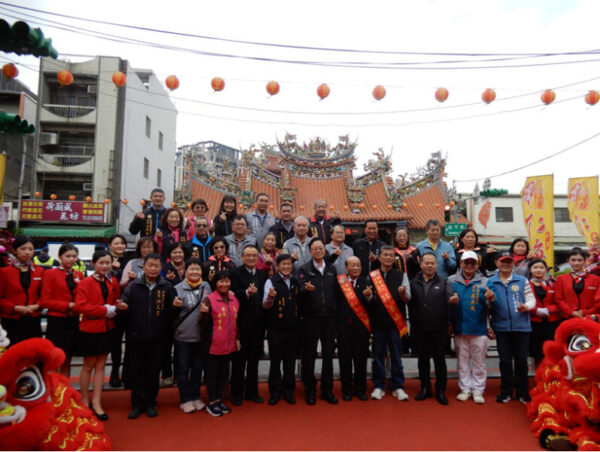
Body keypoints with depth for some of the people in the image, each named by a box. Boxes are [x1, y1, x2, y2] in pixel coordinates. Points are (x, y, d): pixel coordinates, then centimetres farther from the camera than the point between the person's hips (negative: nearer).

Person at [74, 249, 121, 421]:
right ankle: (84, 401, 26)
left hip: (107, 329, 4)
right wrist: (105, 310, -21)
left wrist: (115, 308, -8)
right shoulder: (85, 283, -11)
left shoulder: (113, 282, 3)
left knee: (101, 365, 10)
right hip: (90, 329, -4)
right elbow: (80, 306, -19)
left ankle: (96, 402, 19)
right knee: (88, 366, 9)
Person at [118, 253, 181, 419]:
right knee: (136, 372, 8)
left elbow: (171, 315, 2)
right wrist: (122, 308, -18)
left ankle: (150, 403, 26)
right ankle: (137, 404, 25)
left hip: (158, 338, 0)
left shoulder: (167, 288, 2)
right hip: (136, 337, 0)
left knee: (153, 372, 10)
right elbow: (125, 311, 4)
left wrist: (175, 307, -19)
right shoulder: (133, 287, 3)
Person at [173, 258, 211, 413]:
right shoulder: (178, 289, -7)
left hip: (201, 336, 3)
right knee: (183, 369, 8)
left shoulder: (206, 286, 3)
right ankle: (185, 399, 23)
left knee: (198, 368, 15)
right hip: (183, 336, -3)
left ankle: (196, 397, 30)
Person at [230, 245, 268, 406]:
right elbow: (233, 294, -19)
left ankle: (252, 392, 28)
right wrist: (247, 292, -34)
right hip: (241, 323, -4)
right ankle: (237, 393, 21)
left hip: (258, 324, 4)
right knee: (239, 359, 7)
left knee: (254, 359, 14)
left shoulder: (263, 275, 10)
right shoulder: (235, 274, -5)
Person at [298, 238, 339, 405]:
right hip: (311, 317, -3)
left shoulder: (331, 269, 13)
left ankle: (327, 390, 21)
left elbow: (336, 291, 12)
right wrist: (306, 288, -30)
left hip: (329, 316, 3)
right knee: (309, 354, 3)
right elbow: (300, 290, -8)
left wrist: (336, 312, 2)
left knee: (328, 354, 9)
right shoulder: (304, 269, 2)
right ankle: (310, 390, 17)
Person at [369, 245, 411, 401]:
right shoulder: (372, 275, 7)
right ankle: (378, 386, 18)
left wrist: (403, 293, -22)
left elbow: (408, 298, 0)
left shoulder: (401, 275, 7)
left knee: (396, 355, 5)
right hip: (377, 321, 1)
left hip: (395, 321, 0)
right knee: (378, 355, 7)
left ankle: (398, 387, 16)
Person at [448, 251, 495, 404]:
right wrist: (451, 301, -17)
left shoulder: (484, 281, 2)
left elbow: (489, 307, -3)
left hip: (479, 328, -1)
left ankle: (478, 390, 18)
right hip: (459, 327, 1)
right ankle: (465, 388, 23)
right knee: (462, 361, 11)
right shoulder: (452, 280, 4)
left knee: (479, 362, 6)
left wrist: (490, 299, -24)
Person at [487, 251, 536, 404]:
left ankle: (523, 393, 20)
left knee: (521, 360, 7)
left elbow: (531, 298, 3)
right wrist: (489, 300, -15)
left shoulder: (522, 280, 6)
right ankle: (506, 392, 21)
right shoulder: (490, 282, 6)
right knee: (505, 360, 10)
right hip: (501, 327, 0)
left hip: (521, 326, 0)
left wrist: (526, 306, -17)